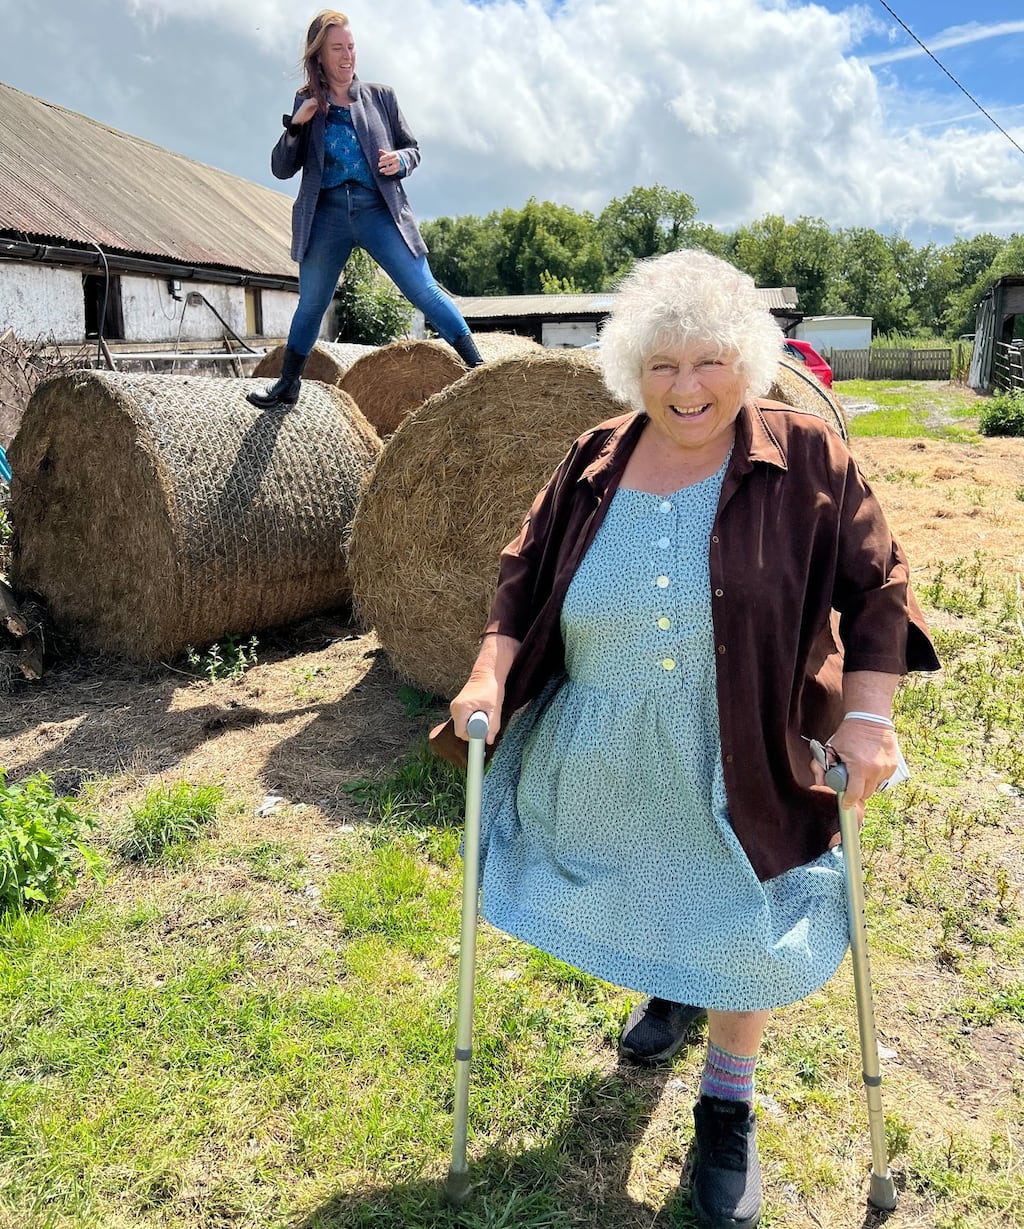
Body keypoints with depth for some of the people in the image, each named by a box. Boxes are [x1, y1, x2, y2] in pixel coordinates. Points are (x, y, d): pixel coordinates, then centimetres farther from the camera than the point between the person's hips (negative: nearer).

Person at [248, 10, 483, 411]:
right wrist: (295, 126, -9)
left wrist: (399, 160, -10)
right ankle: (287, 386, 22)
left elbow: (413, 149, 14)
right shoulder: (306, 103, 9)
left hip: (379, 209, -1)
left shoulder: (380, 95, 8)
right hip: (326, 214, 1)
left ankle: (479, 367, -7)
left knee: (424, 291, -9)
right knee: (311, 304, 8)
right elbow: (282, 169, 8)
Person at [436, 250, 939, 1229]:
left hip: (740, 765, -2)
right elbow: (526, 571, 3)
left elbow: (876, 587, -6)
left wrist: (866, 716, -14)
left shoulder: (807, 460, -10)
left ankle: (728, 1112, 36)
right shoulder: (594, 463, -3)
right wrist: (492, 671, -10)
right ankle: (670, 987, 59)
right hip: (602, 762, 3)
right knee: (639, 897, 23)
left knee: (738, 931, 10)